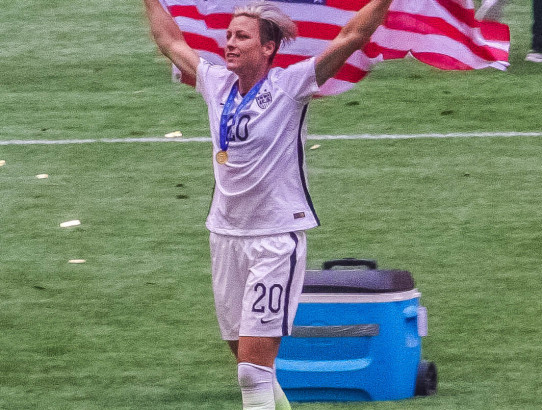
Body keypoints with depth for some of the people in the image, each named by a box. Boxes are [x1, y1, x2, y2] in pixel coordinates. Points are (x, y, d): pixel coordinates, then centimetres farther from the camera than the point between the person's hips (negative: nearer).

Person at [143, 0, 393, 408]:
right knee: (246, 359, 13)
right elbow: (171, 42, 22)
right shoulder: (217, 83, 6)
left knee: (254, 366, -12)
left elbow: (351, 38, -15)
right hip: (226, 233, 6)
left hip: (276, 238, -6)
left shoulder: (289, 86, -9)